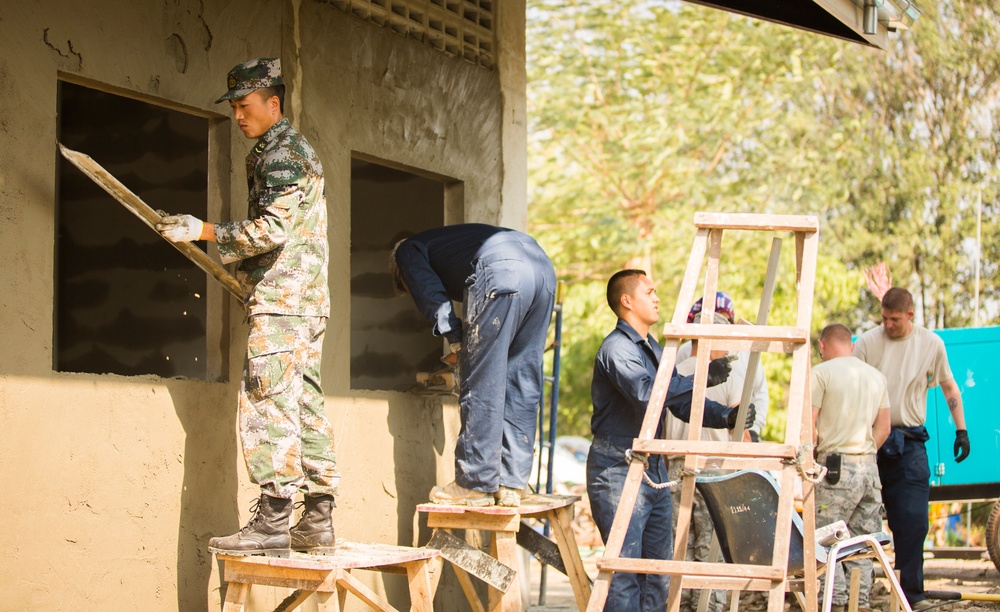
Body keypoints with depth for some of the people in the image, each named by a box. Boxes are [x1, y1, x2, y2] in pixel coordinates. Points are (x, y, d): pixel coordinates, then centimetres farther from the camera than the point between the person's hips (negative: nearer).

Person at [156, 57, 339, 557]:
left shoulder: (280, 154, -8)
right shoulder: (293, 151, 25)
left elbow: (272, 229, -18)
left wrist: (204, 231, -12)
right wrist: (233, 254, 22)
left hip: (281, 297, -10)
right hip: (307, 302, 10)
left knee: (267, 403, -12)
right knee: (306, 409, 7)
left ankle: (272, 520, -15)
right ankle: (317, 522, 6)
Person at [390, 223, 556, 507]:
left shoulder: (408, 251, 23)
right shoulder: (446, 240, 44)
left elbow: (431, 294, 6)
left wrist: (458, 342, 8)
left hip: (500, 272, -8)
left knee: (481, 384, -1)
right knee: (522, 387, 10)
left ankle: (477, 484, 2)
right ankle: (511, 484, 11)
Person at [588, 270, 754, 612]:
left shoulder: (654, 350, 18)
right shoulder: (617, 348, -12)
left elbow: (683, 404, 15)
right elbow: (646, 392, -30)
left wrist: (726, 417, -1)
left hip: (654, 468, 9)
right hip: (618, 469, -9)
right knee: (625, 569, -9)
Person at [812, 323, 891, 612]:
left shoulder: (822, 372, -5)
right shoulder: (877, 376, 16)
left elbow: (807, 428, -9)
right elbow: (883, 429, 16)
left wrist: (811, 458, 4)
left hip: (836, 468, -6)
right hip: (869, 467, 6)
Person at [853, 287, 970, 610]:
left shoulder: (931, 344, 3)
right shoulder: (867, 342, -3)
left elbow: (949, 386, 15)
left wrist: (961, 430, 9)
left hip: (910, 441, 1)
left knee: (913, 521, -4)